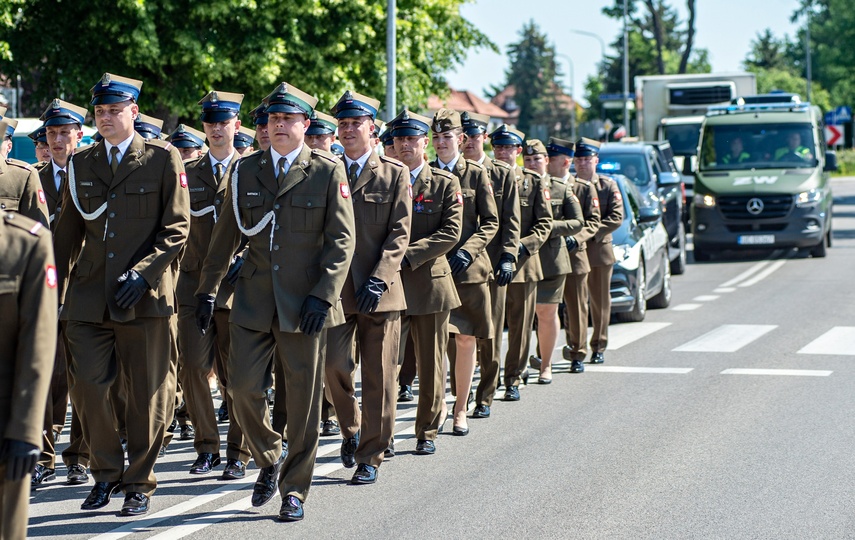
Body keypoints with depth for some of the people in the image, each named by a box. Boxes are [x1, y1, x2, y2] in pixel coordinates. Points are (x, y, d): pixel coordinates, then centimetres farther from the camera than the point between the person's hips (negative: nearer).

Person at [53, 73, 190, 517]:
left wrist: (141, 273, -14)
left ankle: (139, 483, 16)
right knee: (88, 388, 0)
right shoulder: (80, 164, 11)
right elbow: (68, 232, 15)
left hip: (145, 297, -3)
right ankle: (105, 475, 18)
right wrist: (53, 288, 10)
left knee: (147, 394, 3)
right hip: (88, 298, 3)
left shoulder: (163, 159, 0)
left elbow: (177, 229, -3)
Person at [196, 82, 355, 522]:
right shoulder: (245, 170, 7)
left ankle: (295, 489, 15)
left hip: (303, 304, -2)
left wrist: (323, 295, -13)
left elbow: (342, 239, -4)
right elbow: (226, 234, 14)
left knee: (302, 400, 2)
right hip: (253, 301, 3)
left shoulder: (328, 172, -2)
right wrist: (208, 288, 12)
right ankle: (269, 460, 22)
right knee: (243, 389, -4)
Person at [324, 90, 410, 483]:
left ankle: (369, 457, 11)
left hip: (380, 290, -1)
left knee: (378, 379, 1)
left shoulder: (395, 174, 5)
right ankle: (351, 428, 18)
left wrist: (378, 279, -14)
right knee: (333, 366, -10)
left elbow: (399, 233, -2)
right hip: (336, 289, 1)